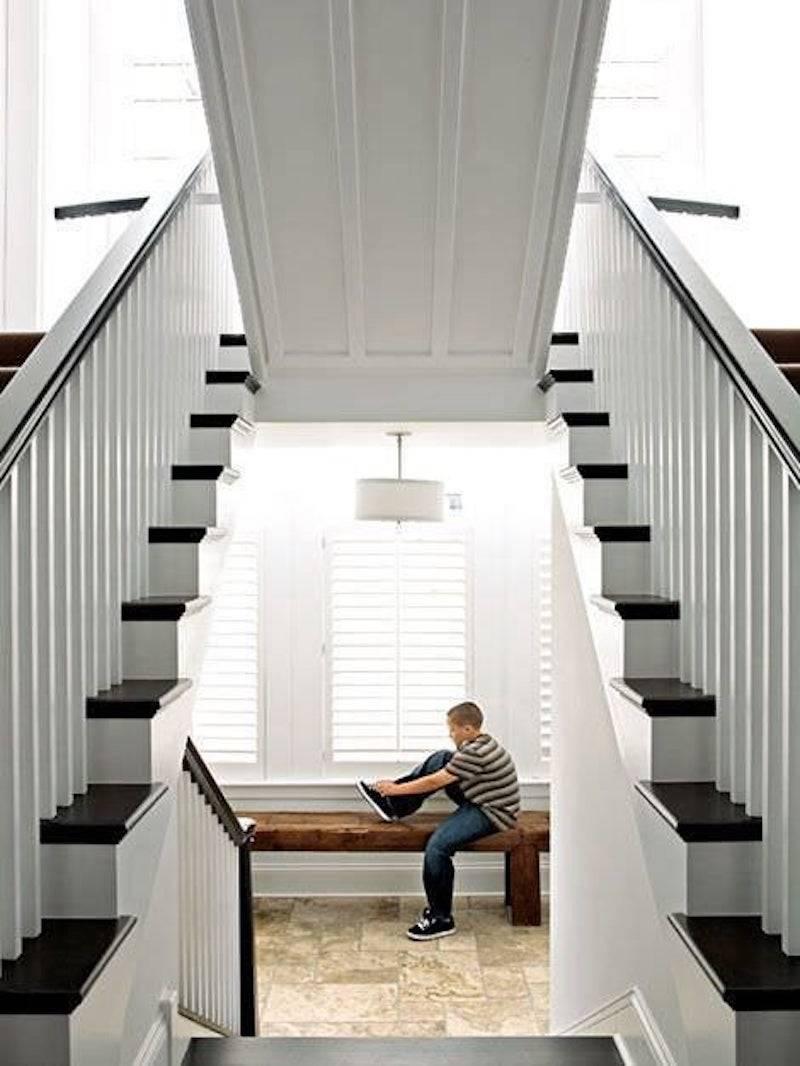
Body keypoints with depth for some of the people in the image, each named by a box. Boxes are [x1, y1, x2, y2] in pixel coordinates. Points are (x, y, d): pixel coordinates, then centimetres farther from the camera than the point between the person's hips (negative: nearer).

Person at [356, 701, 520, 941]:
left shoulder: (475, 753, -23)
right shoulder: (477, 744, 9)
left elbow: (434, 782, -19)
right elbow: (443, 771, 20)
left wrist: (396, 789, -9)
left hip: (492, 814, -11)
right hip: (478, 803, 11)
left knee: (438, 845, -27)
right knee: (440, 759, 7)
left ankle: (441, 919, -14)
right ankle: (393, 807, 9)